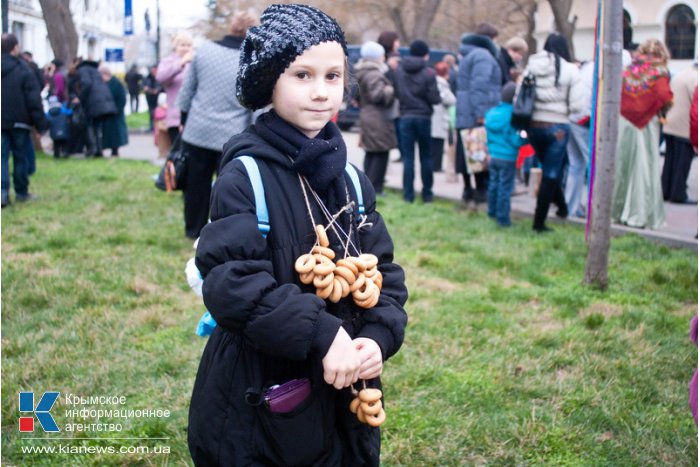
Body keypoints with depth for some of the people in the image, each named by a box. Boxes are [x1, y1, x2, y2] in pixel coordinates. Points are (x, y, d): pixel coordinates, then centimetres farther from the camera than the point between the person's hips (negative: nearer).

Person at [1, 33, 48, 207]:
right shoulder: (23, 70, -10)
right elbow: (34, 100, -11)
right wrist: (40, 123, -7)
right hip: (19, 121, -4)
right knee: (20, 157, 6)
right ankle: (21, 192, 13)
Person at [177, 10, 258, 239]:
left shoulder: (205, 49, 1)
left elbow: (187, 89, 8)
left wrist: (184, 120, 19)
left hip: (198, 130, 4)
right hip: (232, 136, -3)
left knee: (197, 183, 17)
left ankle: (194, 230, 31)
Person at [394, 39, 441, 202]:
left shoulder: (399, 70, -2)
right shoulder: (428, 73, -10)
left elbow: (396, 93, 4)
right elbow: (434, 98, -11)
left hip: (405, 117, 2)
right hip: (423, 117, -2)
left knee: (408, 157, 4)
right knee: (426, 157, 10)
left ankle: (408, 194, 1)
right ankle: (427, 193, 12)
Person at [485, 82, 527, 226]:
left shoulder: (490, 113, 3)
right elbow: (516, 141, -19)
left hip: (493, 156, 7)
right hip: (508, 158, -7)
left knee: (493, 184, 18)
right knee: (505, 188, -1)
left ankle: (492, 212, 30)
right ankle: (503, 218, 3)